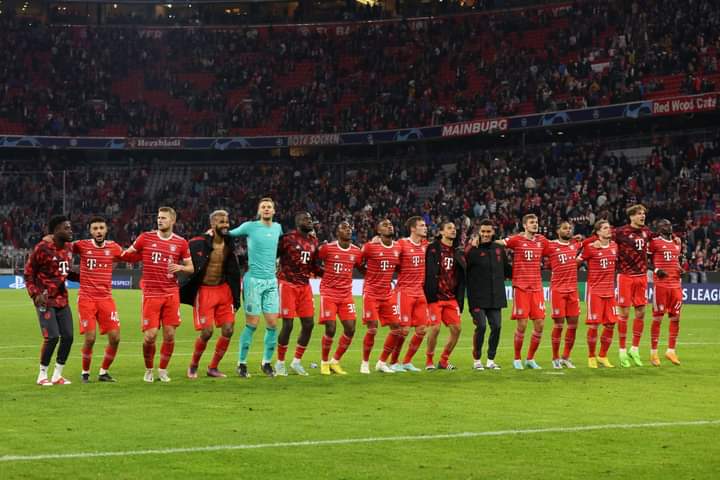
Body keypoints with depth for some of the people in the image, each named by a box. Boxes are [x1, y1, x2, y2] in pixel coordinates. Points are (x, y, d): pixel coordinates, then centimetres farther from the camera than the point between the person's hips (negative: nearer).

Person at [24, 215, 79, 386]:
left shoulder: (68, 248, 8)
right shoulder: (42, 248, -13)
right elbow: (28, 274, -6)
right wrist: (35, 294, -17)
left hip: (62, 300, 7)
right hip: (45, 300, -7)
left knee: (67, 337, 2)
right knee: (52, 337, -13)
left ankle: (57, 375, 15)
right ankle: (42, 376, 3)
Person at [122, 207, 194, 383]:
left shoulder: (181, 243, 4)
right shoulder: (145, 238, 2)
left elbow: (191, 268, 9)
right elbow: (126, 255, 13)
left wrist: (180, 267, -9)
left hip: (171, 294, 1)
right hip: (151, 294, -1)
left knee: (170, 335, 0)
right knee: (150, 335, -6)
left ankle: (163, 370, 17)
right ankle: (149, 370, 16)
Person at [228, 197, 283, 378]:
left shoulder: (277, 228, 10)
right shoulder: (250, 227, -3)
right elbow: (229, 234, 9)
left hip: (271, 281, 4)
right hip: (254, 280, -4)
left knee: (272, 323, 1)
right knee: (252, 324, -4)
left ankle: (267, 362, 15)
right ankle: (241, 363, 7)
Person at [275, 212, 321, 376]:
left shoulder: (313, 241, 11)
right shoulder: (287, 239, -10)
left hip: (305, 286, 7)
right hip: (288, 285, -7)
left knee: (308, 324, 3)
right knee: (288, 324, -5)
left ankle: (297, 361, 17)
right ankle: (280, 362, 10)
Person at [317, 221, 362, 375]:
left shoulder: (356, 251, 5)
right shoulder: (327, 248, -7)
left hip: (346, 294, 4)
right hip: (329, 293, -4)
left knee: (350, 329, -2)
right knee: (330, 329, -10)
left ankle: (335, 361, 15)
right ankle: (324, 363, 10)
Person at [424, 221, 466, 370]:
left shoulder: (458, 252, 13)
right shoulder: (432, 249, -4)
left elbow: (461, 278, 16)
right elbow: (427, 272, -7)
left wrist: (460, 300, 12)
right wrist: (428, 295, -11)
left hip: (451, 298, 6)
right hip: (435, 297, -6)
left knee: (456, 328, 1)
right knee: (435, 328, -11)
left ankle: (444, 361, 16)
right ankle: (429, 360, 7)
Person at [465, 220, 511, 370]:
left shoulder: (499, 249, 12)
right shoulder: (472, 249, -3)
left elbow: (507, 270, 23)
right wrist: (471, 247, -24)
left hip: (496, 298, 5)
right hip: (477, 297, -5)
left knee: (496, 327, 3)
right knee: (481, 327, -9)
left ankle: (491, 360, 16)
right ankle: (477, 360, 7)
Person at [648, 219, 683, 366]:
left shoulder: (677, 244, 16)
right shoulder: (654, 242, -3)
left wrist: (680, 269, 7)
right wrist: (656, 270, -16)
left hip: (676, 284, 6)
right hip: (661, 284, -6)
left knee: (675, 318, 6)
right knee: (658, 318, -2)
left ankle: (671, 351, 15)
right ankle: (653, 352, 5)